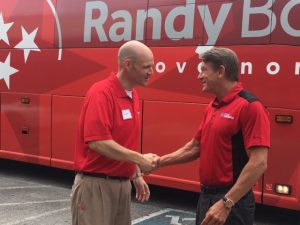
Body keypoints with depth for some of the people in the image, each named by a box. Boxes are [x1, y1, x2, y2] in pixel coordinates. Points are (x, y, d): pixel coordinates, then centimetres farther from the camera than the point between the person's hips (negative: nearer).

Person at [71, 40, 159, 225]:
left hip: (123, 184, 8)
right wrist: (139, 158, -22)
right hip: (95, 184, -8)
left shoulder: (134, 96, 9)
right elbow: (98, 142, -26)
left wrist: (137, 175, 17)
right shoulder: (101, 93, -17)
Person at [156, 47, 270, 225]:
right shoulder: (212, 107, 11)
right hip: (206, 196, 8)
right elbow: (195, 147, 18)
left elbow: (259, 163, -22)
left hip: (232, 202, -8)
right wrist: (159, 162, 13)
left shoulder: (250, 106, -16)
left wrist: (226, 203, -25)